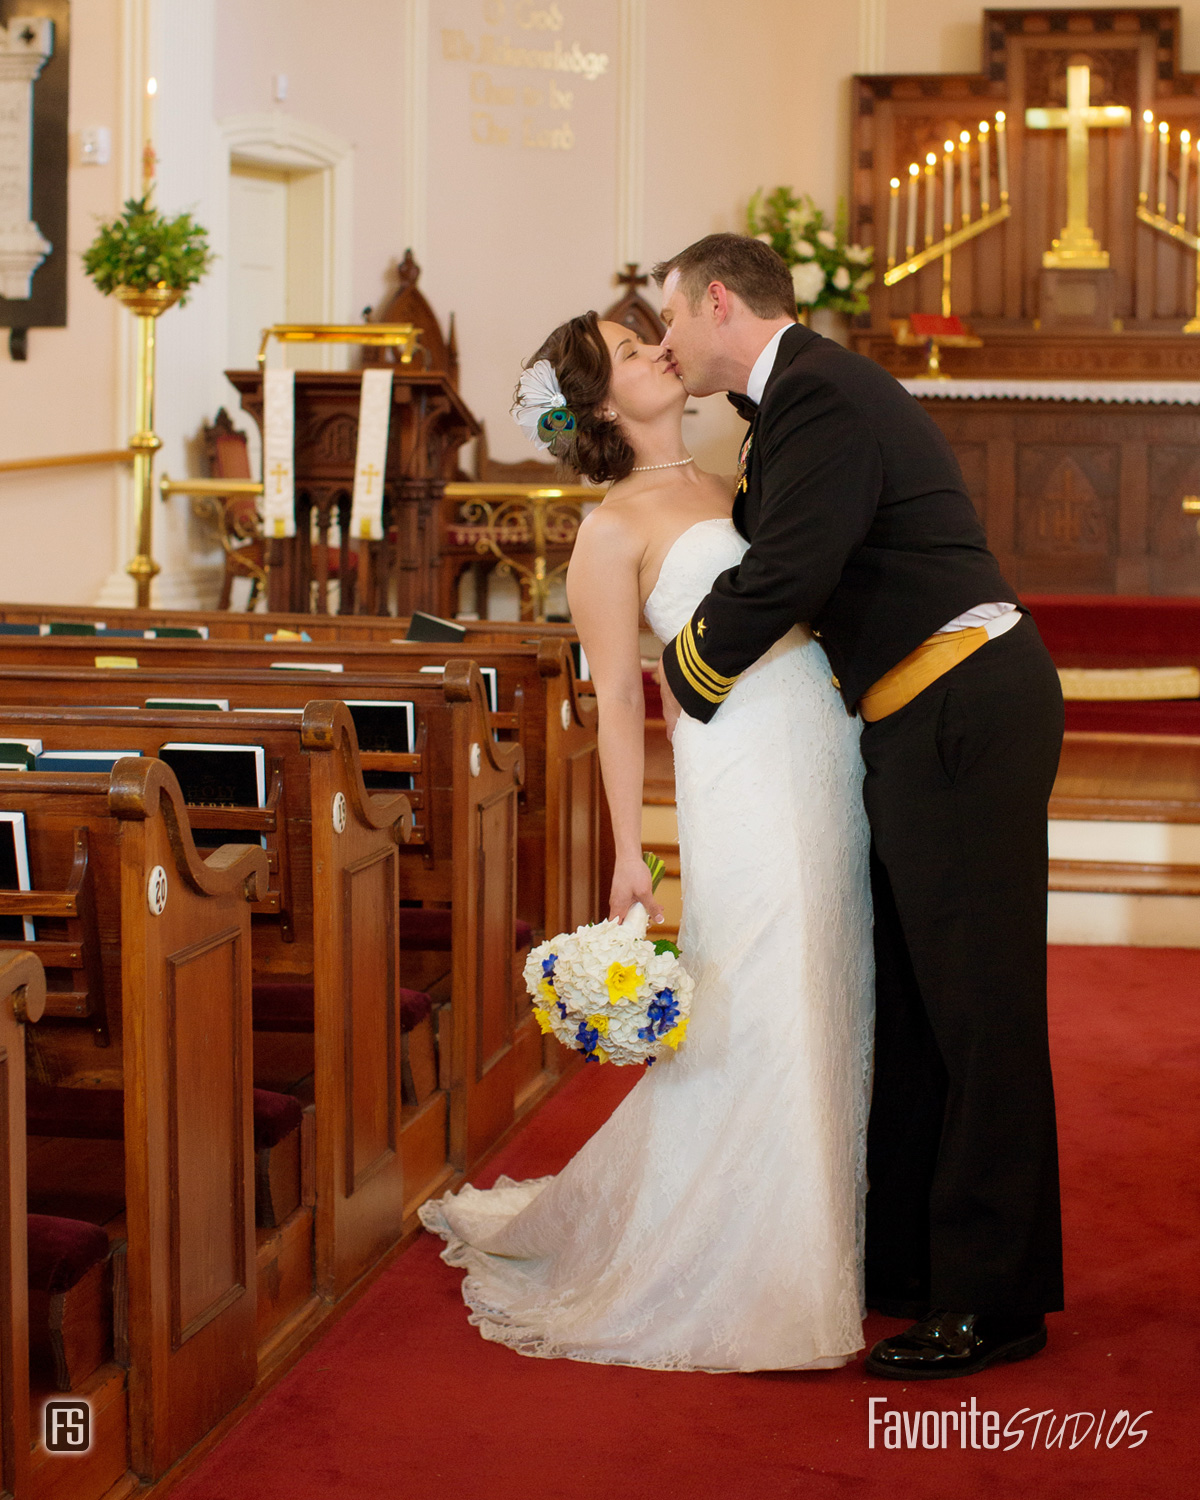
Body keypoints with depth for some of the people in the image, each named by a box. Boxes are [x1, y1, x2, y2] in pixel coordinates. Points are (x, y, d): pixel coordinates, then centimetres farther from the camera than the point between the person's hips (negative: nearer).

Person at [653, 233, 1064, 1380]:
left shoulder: (822, 397, -15)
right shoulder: (798, 395, 17)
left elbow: (780, 578, -20)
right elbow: (774, 555, 23)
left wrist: (687, 677, -3)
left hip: (962, 716, -11)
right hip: (920, 726, 11)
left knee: (976, 1006, -5)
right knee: (903, 997, 17)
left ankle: (991, 1301, 2)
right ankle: (904, 1258, 28)